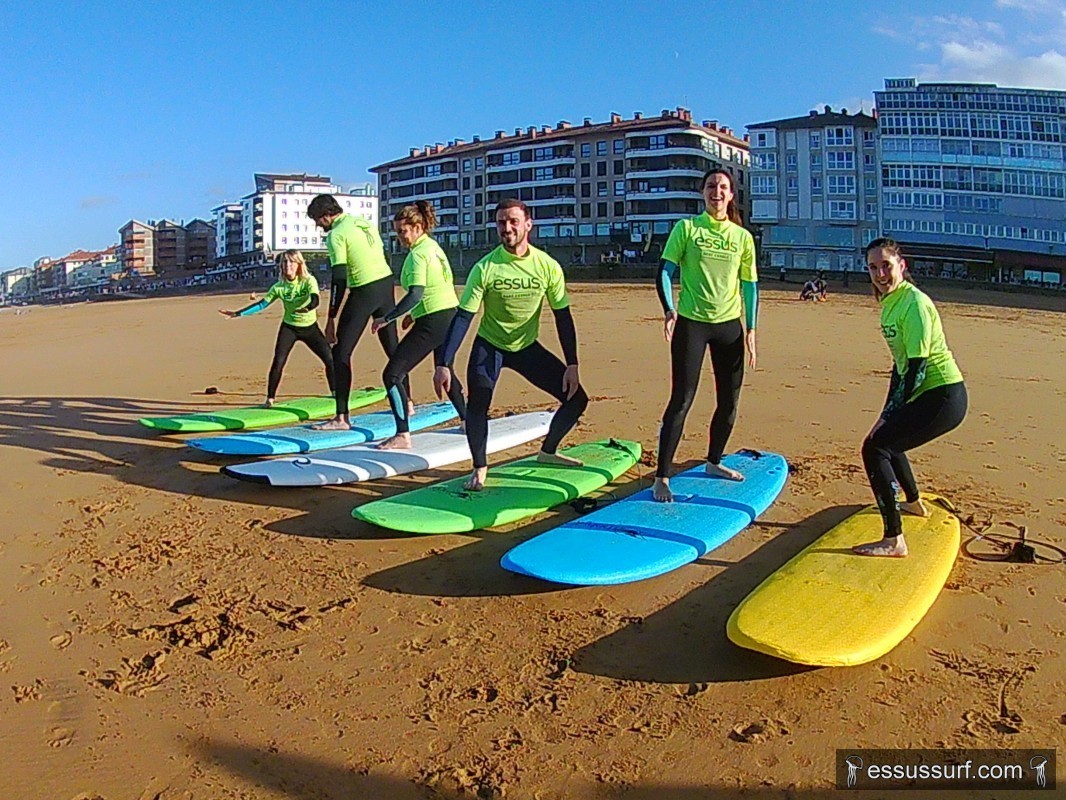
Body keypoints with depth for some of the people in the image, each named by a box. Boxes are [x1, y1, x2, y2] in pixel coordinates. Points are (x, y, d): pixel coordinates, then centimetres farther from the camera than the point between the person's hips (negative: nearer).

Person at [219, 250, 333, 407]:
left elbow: (315, 300, -33)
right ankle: (270, 398, -3)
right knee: (278, 362, -13)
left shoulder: (309, 281, -16)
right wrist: (238, 314, -13)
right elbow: (262, 304, -8)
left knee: (330, 359, -8)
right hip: (289, 328, 1)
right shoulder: (279, 287, -9)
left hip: (310, 327, -1)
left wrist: (307, 308, -52)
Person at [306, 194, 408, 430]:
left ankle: (342, 417, -2)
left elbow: (339, 279, -15)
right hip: (387, 283, 8)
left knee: (341, 353, -1)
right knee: (393, 348, 19)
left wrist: (331, 318, -13)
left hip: (364, 292, -8)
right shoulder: (365, 223, 14)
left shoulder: (336, 234, -10)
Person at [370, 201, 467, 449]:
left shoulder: (418, 253, -14)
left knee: (392, 374, -7)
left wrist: (386, 319, -21)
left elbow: (416, 294, -25)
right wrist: (415, 313, 26)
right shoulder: (434, 247, 13)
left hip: (433, 322, -10)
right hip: (451, 316, 10)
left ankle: (402, 435, -11)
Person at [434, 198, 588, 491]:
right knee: (477, 405, -24)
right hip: (489, 346, -3)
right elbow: (462, 317, -18)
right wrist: (444, 365, -25)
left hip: (527, 347, 3)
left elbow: (563, 317, -6)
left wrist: (572, 365, -10)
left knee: (576, 399, 0)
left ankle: (548, 451, 25)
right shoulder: (485, 268, -19)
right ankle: (479, 469, 0)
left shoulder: (548, 266, -13)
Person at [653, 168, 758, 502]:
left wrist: (751, 329, 5)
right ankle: (662, 477, -3)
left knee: (730, 400, 9)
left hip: (729, 324, 4)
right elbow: (665, 270, -4)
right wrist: (669, 309, -19)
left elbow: (750, 284, 11)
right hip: (691, 323, -4)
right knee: (682, 400, -8)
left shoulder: (742, 236, 9)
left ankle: (714, 461, 32)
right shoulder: (687, 228, 1)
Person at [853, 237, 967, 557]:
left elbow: (917, 366, -21)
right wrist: (888, 411, 13)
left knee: (874, 447, -18)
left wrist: (891, 413, -20)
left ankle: (894, 541, -15)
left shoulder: (914, 302, -18)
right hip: (929, 395, 10)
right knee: (887, 438, 28)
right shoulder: (890, 301, 10)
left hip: (943, 397, -10)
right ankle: (914, 503, 52)